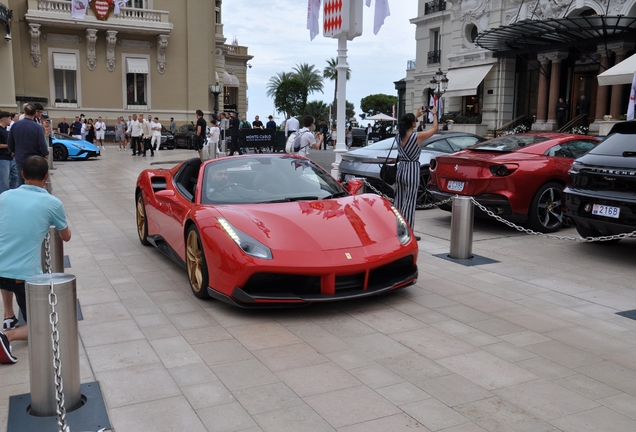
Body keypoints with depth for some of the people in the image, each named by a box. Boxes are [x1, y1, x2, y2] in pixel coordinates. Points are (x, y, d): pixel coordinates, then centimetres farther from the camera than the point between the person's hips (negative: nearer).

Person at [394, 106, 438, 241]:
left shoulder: (399, 136, 3)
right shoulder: (417, 136, -13)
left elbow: (406, 127, 27)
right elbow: (434, 129, 2)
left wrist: (417, 115, 33)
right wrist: (434, 114, 17)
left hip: (400, 170, 6)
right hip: (412, 170, -6)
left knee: (398, 201, 12)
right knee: (409, 203, -2)